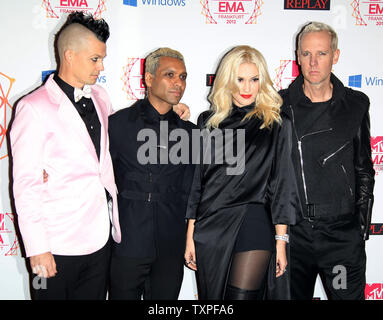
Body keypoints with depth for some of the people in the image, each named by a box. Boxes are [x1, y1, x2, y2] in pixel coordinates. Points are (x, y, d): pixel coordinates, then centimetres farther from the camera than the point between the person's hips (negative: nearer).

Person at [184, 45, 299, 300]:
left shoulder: (276, 124, 2)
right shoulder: (209, 122, 9)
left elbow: (282, 184, 2)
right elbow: (197, 179, 10)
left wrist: (281, 241, -2)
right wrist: (190, 235, 7)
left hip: (253, 225, -2)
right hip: (209, 228, 3)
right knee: (210, 296, 11)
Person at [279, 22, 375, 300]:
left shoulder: (356, 105, 4)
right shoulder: (280, 105, 0)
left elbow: (363, 169, 10)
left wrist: (362, 223, 7)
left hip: (342, 233, 1)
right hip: (292, 232, 0)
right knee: (292, 295, 13)